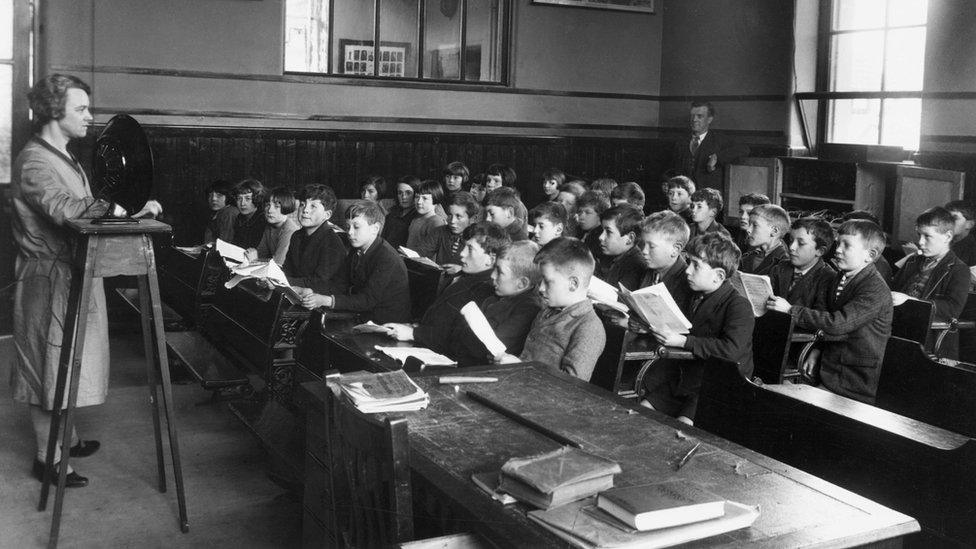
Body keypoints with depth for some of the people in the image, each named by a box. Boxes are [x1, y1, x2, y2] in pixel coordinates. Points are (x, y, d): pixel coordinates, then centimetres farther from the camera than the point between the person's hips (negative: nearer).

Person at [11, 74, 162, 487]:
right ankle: (47, 458, 11)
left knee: (67, 362, 19)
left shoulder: (65, 158, 16)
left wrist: (124, 212, -1)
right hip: (49, 278, -9)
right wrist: (124, 210, -36)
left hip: (76, 275, 9)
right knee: (49, 364, 0)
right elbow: (63, 208, -34)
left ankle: (69, 438, 33)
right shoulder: (33, 160, -17)